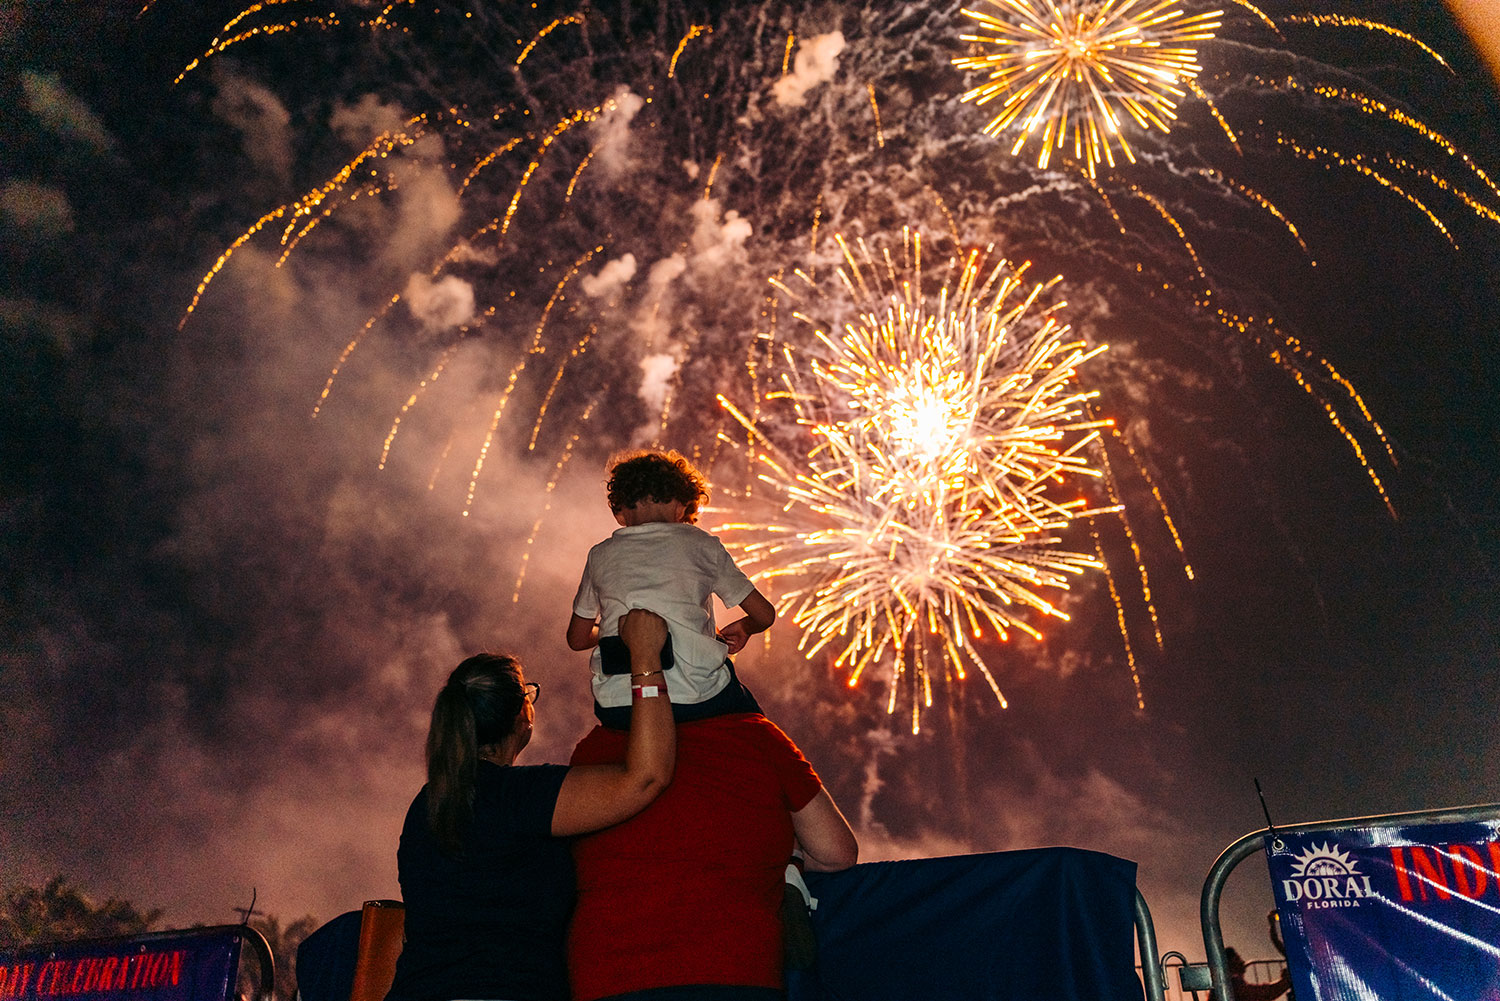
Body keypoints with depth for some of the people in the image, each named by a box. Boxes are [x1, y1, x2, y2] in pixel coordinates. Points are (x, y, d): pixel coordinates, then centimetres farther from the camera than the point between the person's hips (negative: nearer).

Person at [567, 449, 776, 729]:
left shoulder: (600, 555, 12)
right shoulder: (701, 544, 8)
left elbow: (578, 639, 22)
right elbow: (765, 614, 10)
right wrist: (743, 628, 33)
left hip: (616, 710, 2)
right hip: (697, 701, -2)